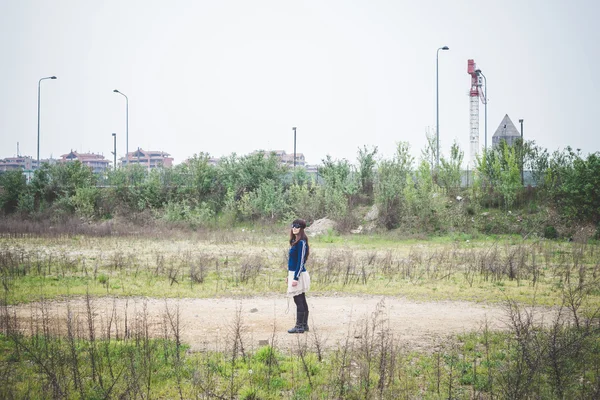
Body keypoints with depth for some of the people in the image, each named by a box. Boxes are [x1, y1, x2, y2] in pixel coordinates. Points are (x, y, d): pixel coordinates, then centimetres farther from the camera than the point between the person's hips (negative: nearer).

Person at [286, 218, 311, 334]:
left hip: (298, 274, -10)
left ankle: (299, 326, -2)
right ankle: (304, 325, 19)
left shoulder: (301, 242, -15)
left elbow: (301, 261, -19)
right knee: (302, 301, 13)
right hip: (294, 273, 10)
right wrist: (289, 276, 21)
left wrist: (296, 278, -21)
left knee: (299, 301, -6)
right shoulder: (295, 242, 13)